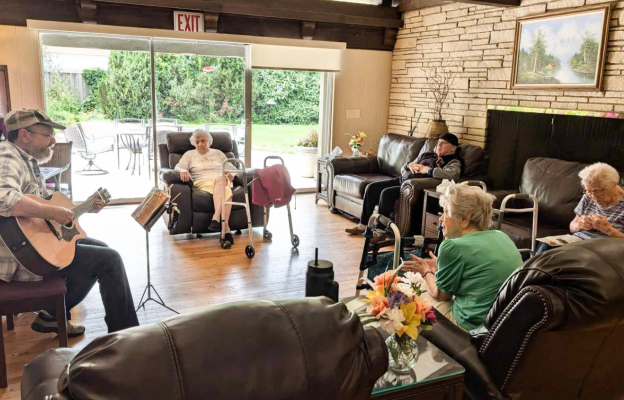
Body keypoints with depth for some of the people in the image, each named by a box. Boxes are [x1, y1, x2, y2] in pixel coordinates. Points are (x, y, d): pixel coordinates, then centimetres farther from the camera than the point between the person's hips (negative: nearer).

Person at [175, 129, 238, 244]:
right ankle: (226, 227, -51)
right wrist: (183, 171, -20)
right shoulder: (189, 154, 22)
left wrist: (231, 174, -3)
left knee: (219, 179, -41)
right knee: (226, 192, -38)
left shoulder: (218, 153, 28)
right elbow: (178, 167, 6)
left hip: (223, 181, 2)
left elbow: (232, 168, 22)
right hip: (203, 183, -2)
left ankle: (216, 218, -53)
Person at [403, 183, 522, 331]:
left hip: (475, 324, -8)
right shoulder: (501, 236, 2)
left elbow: (442, 295, -5)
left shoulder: (453, 247, -19)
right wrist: (439, 267, 22)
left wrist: (426, 272, 13)